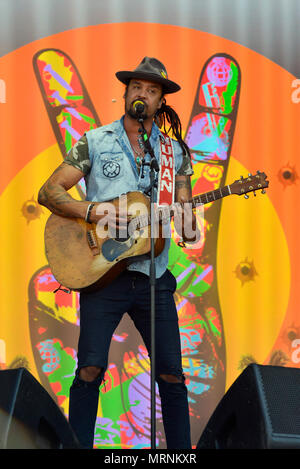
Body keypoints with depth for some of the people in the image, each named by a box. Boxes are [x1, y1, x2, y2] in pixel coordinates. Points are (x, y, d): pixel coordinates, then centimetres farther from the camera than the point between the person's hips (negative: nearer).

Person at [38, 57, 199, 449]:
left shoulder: (175, 150, 11)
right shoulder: (95, 142, 4)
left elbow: (185, 209, 10)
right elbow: (48, 192, 0)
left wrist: (190, 229, -13)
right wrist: (90, 211, -17)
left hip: (154, 276, 2)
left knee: (171, 373, 3)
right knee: (90, 370, -8)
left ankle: (181, 447, 18)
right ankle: (79, 445, 9)